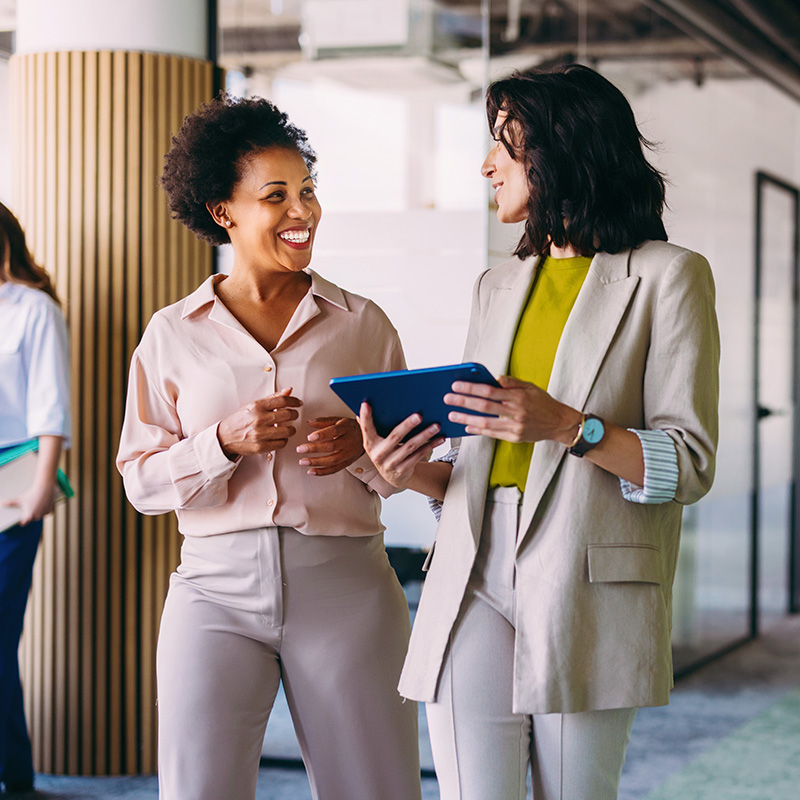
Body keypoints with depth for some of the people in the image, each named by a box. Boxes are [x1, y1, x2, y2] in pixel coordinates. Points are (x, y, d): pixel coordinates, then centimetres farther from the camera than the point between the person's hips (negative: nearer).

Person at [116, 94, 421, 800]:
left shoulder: (363, 324, 8)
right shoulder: (173, 334, 8)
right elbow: (140, 479, 5)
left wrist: (361, 447, -10)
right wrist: (228, 441, -12)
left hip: (345, 583, 1)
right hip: (218, 588, 0)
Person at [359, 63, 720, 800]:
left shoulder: (666, 277, 3)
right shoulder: (498, 288, 22)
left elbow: (689, 464, -4)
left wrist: (568, 426, -18)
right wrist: (419, 473, 2)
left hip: (589, 583, -4)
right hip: (475, 575, 5)